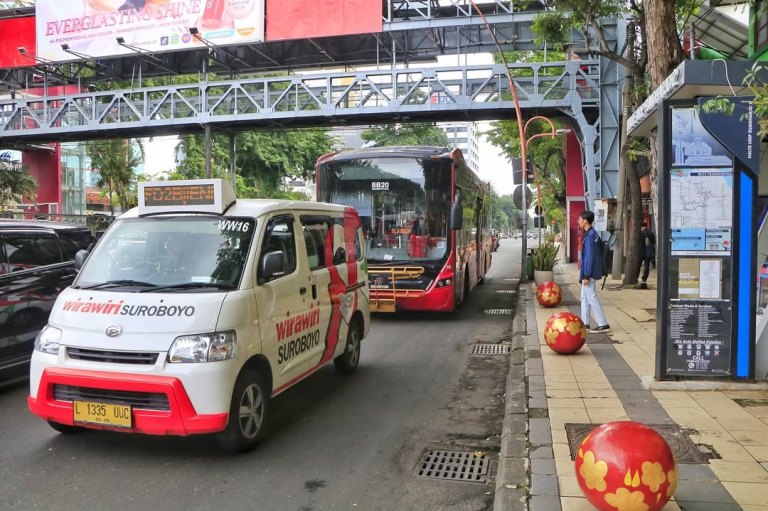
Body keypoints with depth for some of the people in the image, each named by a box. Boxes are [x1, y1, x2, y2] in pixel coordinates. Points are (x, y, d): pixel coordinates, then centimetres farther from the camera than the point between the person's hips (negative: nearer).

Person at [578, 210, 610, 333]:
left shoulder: (589, 236, -19)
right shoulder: (593, 234, 11)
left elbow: (589, 257, -22)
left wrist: (586, 275, -21)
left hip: (589, 273, -10)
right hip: (588, 272, 10)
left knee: (592, 298, -5)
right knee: (584, 297, 15)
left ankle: (603, 324, 0)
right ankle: (585, 323, 21)